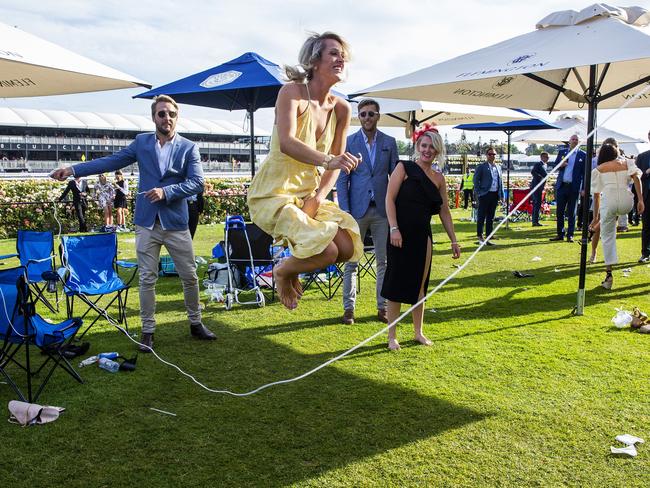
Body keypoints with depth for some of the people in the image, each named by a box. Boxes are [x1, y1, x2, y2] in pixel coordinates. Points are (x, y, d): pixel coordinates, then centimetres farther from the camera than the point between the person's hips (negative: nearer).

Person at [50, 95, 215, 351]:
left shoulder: (189, 148, 1)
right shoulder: (141, 142, 8)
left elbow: (196, 182, -7)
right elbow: (112, 161, 9)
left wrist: (166, 192, -18)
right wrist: (73, 170, 4)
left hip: (176, 222, -1)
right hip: (146, 222, 1)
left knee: (190, 276, 5)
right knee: (147, 279, 5)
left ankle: (196, 323, 23)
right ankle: (148, 330, 16)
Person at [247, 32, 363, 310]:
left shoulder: (341, 108, 2)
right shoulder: (292, 92, -16)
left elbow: (336, 162, 3)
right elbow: (286, 143, -32)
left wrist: (319, 197, -12)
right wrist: (328, 160, -46)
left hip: (309, 192, 7)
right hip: (274, 192, -7)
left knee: (348, 248, -6)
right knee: (327, 251, -23)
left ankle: (293, 272, 21)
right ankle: (283, 271, 11)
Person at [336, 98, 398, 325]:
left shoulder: (389, 142, 7)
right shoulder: (348, 142, 1)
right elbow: (342, 179, 0)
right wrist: (345, 211, -8)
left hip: (382, 210, 2)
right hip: (356, 209, -2)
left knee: (384, 261, 6)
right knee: (351, 262, 2)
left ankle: (383, 307, 16)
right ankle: (349, 308, 12)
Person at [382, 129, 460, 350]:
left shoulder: (438, 178, 11)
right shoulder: (404, 168, -2)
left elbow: (444, 211, 15)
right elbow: (390, 199, -9)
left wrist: (454, 241, 14)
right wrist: (394, 229, -18)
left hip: (423, 235, 5)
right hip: (401, 234, -4)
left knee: (419, 285, 12)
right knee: (397, 284, 1)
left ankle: (418, 332, 26)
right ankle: (392, 336, 12)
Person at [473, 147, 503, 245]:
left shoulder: (498, 167, 15)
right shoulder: (481, 167, -1)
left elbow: (500, 182, 18)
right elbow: (476, 180, -4)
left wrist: (501, 195, 12)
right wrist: (478, 193, -11)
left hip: (495, 195, 5)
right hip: (485, 194, -5)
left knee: (491, 218, 9)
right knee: (482, 217, -2)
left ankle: (488, 238, 14)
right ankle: (480, 236, 6)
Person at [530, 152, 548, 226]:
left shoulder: (544, 165, 19)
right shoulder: (538, 164, -9)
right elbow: (532, 172, -24)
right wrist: (540, 177, -24)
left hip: (540, 187, 10)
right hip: (536, 186, -10)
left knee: (536, 204, 10)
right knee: (537, 203, -13)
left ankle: (534, 221, 14)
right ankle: (535, 221, -14)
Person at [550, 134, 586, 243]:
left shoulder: (582, 155, 2)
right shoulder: (562, 152, 11)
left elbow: (584, 172, 0)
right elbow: (555, 164, 13)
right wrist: (560, 165, -11)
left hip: (574, 187, -2)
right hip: (561, 185, 3)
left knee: (571, 213, 3)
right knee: (560, 211, 5)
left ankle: (570, 235, 8)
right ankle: (560, 234, 13)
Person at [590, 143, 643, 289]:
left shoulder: (598, 169, 16)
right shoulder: (627, 162, 19)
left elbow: (596, 195, 17)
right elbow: (636, 177, 0)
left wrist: (595, 217, 23)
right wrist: (640, 200, -3)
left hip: (608, 201, -2)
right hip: (627, 202, 2)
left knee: (607, 237, 7)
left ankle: (609, 274, 1)